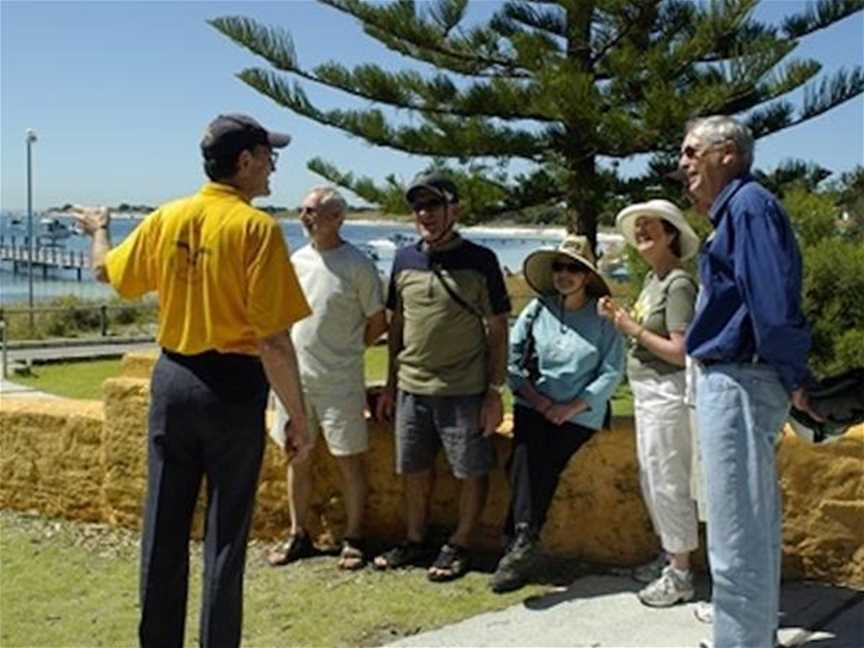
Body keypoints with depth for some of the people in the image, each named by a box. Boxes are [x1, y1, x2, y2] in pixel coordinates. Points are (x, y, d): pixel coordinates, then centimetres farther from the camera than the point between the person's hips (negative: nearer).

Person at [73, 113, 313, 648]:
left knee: (164, 527, 15)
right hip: (234, 387, -5)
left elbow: (106, 271, 21)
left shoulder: (166, 219, 2)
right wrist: (298, 415, -9)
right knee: (226, 534, 6)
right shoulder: (256, 228, -15)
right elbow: (274, 341, -18)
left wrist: (99, 229, 42)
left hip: (173, 379, 5)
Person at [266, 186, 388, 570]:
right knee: (297, 458, 12)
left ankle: (354, 540, 14)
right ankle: (298, 535, 24)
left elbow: (378, 323, -2)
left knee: (349, 460, 2)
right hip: (296, 375, 5)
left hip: (339, 380, -5)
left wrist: (345, 349, 4)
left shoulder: (357, 265, -9)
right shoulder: (297, 261, 7)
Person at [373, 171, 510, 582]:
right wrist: (390, 384, 13)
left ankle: (459, 546, 20)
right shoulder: (405, 260, 7)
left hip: (465, 390, -4)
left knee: (471, 471, 4)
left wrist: (495, 392, -8)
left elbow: (497, 331, -4)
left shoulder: (480, 261, -5)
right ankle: (415, 543, 28)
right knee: (414, 470, 13)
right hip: (412, 388, 4)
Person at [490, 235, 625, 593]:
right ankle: (525, 542, -31)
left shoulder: (603, 318, 2)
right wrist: (536, 398, -7)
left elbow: (612, 372, -4)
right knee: (526, 455, -26)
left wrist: (571, 408, -12)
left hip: (580, 414, -2)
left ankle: (519, 543, -20)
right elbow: (512, 360, 7)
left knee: (539, 463, -23)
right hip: (534, 406, 2)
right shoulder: (537, 310, 9)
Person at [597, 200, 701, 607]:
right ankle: (669, 557, 31)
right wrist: (618, 316, 1)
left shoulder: (678, 285, -17)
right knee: (651, 481, 17)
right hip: (647, 392, 10)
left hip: (667, 394, -10)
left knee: (667, 482, -3)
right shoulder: (652, 279, 11)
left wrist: (634, 330, -19)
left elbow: (681, 351, -21)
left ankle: (680, 576, 7)